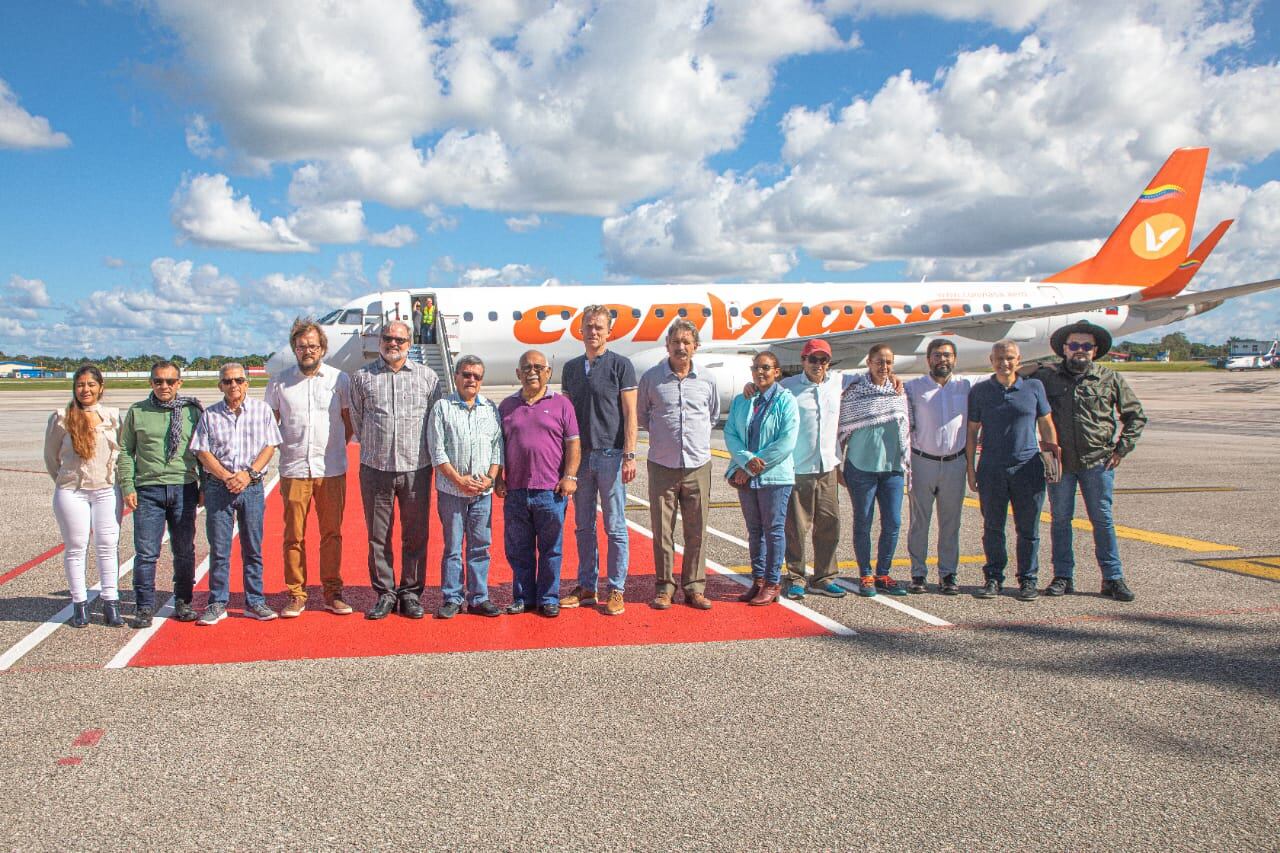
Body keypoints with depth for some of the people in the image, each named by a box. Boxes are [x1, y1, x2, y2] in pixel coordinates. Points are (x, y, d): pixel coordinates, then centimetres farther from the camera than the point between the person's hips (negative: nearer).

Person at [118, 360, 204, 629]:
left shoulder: (193, 412, 7)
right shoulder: (137, 412, 7)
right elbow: (125, 452, 8)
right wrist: (128, 487, -1)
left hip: (184, 489, 1)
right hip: (148, 489, -1)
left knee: (185, 551, 6)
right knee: (146, 552, -2)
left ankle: (183, 602, 18)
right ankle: (144, 607, 8)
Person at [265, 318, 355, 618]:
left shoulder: (340, 379, 4)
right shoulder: (280, 382, 4)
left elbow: (349, 422, 13)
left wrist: (336, 448, 5)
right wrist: (284, 448, 2)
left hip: (331, 470, 0)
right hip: (293, 470, 0)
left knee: (332, 534, 6)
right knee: (294, 535, 3)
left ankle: (332, 593, 15)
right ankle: (296, 595, 12)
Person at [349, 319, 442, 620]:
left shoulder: (427, 377, 5)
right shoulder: (362, 377, 6)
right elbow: (357, 421, 15)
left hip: (416, 468, 0)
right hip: (375, 468, 0)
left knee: (415, 535, 4)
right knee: (378, 535, 5)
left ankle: (411, 593, 16)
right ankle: (384, 593, 16)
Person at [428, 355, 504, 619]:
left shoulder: (491, 409, 10)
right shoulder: (443, 408, 1)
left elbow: (497, 447, 9)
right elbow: (437, 451, -4)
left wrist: (490, 477, -5)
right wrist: (459, 479, -11)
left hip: (483, 491, 3)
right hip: (451, 490, -2)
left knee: (480, 545, 6)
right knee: (452, 546, 3)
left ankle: (478, 597, 14)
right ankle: (451, 599, 10)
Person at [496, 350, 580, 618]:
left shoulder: (561, 404, 5)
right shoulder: (507, 406, 13)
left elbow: (573, 444, 2)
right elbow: (498, 445, 15)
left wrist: (570, 476, -7)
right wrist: (498, 478, 7)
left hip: (551, 490, -2)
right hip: (515, 490, 3)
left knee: (550, 549, 4)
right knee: (519, 550, 8)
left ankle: (549, 599, 14)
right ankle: (523, 598, 19)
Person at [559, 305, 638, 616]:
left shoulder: (620, 365, -1)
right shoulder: (571, 367, 13)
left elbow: (629, 413, -5)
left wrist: (629, 455, -12)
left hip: (610, 455, -5)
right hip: (580, 456, 5)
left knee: (615, 527, 0)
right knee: (583, 526, 10)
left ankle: (616, 591, 7)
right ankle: (586, 587, 19)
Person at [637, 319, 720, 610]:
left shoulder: (707, 380, 5)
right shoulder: (651, 378, 0)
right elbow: (640, 415, 14)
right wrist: (664, 433, 8)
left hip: (698, 466, 1)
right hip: (662, 466, -1)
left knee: (696, 532, 5)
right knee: (662, 531, 2)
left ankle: (694, 587, 15)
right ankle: (665, 586, 13)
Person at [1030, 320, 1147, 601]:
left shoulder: (1111, 379, 5)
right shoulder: (1046, 377, 3)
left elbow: (1136, 415, 13)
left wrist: (1122, 448, 2)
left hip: (1097, 462, 0)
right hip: (1059, 461, 1)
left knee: (1103, 519, 2)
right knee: (1060, 519, 6)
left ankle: (1113, 578, 9)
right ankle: (1063, 577, 15)